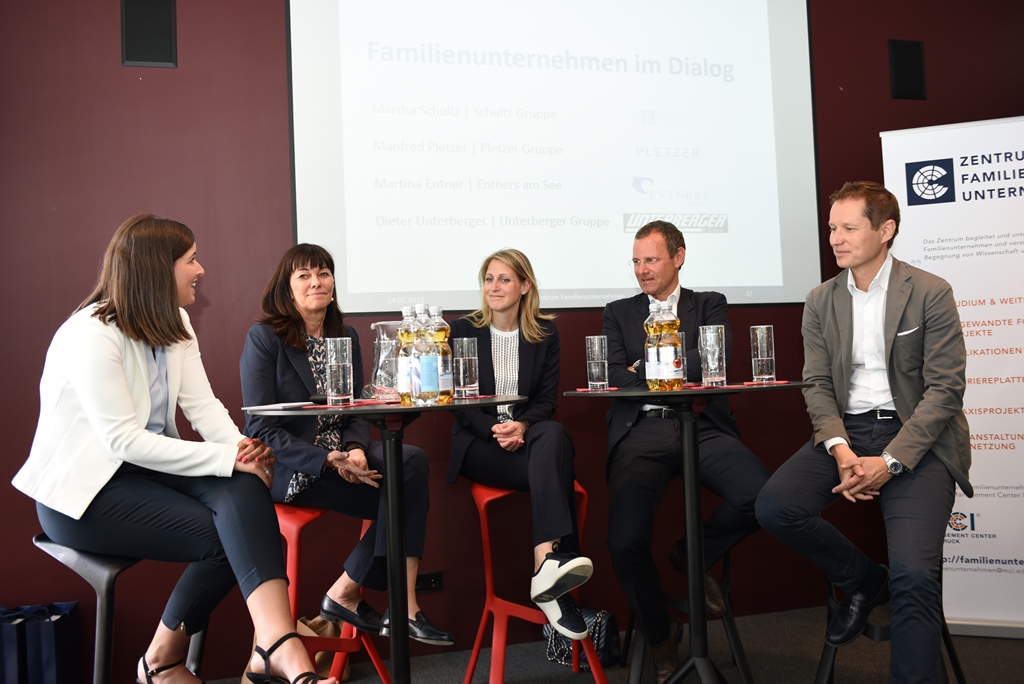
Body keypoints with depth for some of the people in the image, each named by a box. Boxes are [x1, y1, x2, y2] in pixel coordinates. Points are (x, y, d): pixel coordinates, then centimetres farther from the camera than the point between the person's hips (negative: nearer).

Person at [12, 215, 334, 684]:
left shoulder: (173, 324, 7)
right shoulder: (91, 335, -19)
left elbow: (202, 404, -1)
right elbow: (123, 440, -25)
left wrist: (241, 447, -22)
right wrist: (228, 458, -27)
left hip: (148, 465, 7)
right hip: (85, 489, -7)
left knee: (242, 491, -25)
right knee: (223, 536, -22)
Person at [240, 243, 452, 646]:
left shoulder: (346, 336, 14)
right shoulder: (264, 338, -4)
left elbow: (357, 412, 12)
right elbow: (261, 428, -10)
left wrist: (355, 450, -12)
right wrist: (329, 460, -21)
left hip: (341, 457, 6)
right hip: (287, 469, -6)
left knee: (411, 460, -23)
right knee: (408, 466, -24)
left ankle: (345, 593, -15)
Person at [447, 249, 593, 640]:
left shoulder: (545, 332, 10)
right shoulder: (463, 330, 4)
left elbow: (548, 399, 5)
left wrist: (522, 425, -18)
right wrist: (494, 429, -19)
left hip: (530, 434, 2)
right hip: (478, 442, -2)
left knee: (554, 434, -37)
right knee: (554, 468, -33)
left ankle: (548, 562, -46)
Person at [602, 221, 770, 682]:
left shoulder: (709, 305, 18)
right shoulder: (618, 313, 20)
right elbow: (614, 378, 4)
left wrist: (646, 367, -2)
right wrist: (683, 375, -5)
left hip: (702, 426, 1)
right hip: (641, 431, 0)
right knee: (625, 541, -24)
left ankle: (692, 554, 5)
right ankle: (660, 636, 7)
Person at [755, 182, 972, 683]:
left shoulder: (930, 293, -3)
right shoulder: (821, 301, 9)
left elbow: (945, 390, -7)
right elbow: (818, 386, 6)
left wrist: (890, 461, -18)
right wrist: (840, 450, -13)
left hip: (915, 436, -4)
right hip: (846, 430, 4)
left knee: (914, 576, -24)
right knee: (774, 506, -21)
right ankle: (863, 580, 6)